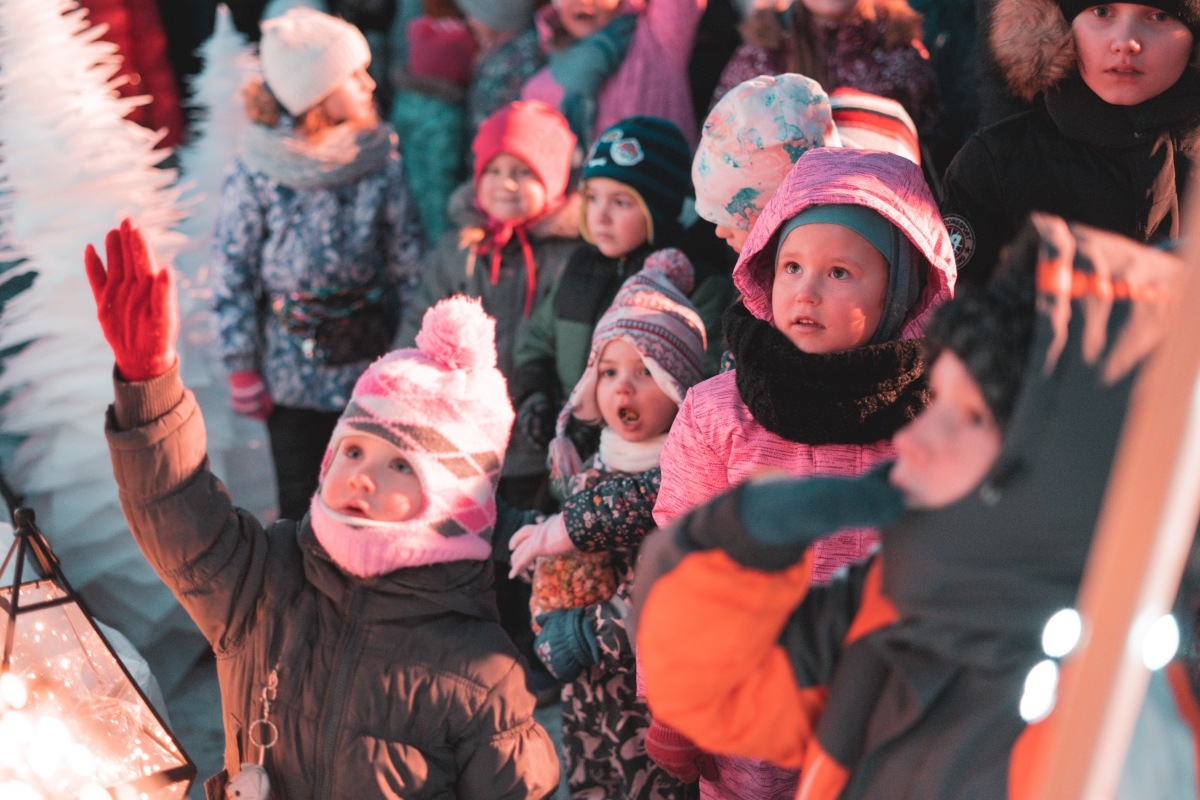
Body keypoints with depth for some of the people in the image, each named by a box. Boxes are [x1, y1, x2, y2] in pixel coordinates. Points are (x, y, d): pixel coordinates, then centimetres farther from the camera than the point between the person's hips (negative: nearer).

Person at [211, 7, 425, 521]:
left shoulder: (380, 160, -8)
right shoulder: (257, 174, -15)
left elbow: (408, 260, -1)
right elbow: (232, 274, -7)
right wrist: (241, 369, -4)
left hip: (372, 363, 2)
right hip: (292, 369, -2)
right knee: (302, 505, 11)